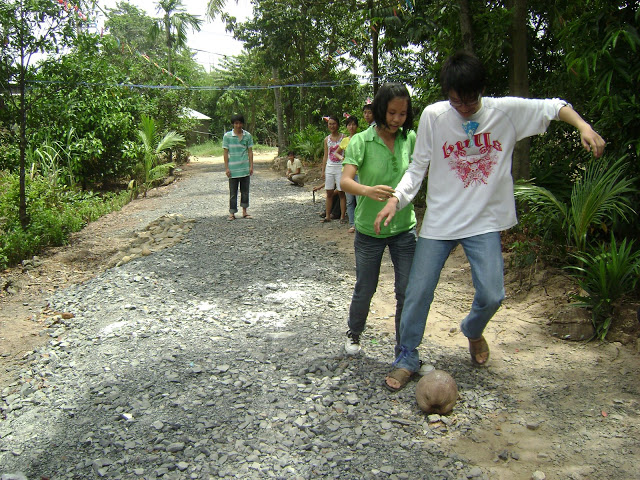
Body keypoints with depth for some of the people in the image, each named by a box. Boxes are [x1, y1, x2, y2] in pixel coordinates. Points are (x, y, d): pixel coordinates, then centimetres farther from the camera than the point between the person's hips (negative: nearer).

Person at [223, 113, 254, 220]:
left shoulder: (248, 135, 5)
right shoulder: (227, 136, -1)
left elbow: (250, 151, 7)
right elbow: (225, 153, 0)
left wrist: (251, 166, 1)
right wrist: (226, 168, -5)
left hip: (245, 168, 2)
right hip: (233, 169, -2)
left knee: (245, 190, 8)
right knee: (233, 192, 2)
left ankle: (244, 211, 19)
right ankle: (232, 213, 10)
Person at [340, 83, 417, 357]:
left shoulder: (410, 139, -1)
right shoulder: (361, 141, -11)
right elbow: (345, 181, -23)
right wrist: (367, 190, -43)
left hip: (404, 229, 2)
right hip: (369, 231, -2)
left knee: (408, 293, 1)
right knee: (364, 291, 14)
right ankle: (354, 334, 43)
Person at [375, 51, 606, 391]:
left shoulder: (506, 111, -4)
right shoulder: (433, 116, -6)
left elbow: (552, 107, 8)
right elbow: (418, 166, -1)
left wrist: (584, 127, -10)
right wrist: (396, 199, -14)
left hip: (484, 222, 1)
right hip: (439, 221, 0)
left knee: (491, 295, -3)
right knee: (418, 292, 1)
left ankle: (473, 331, 33)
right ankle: (407, 358, 21)